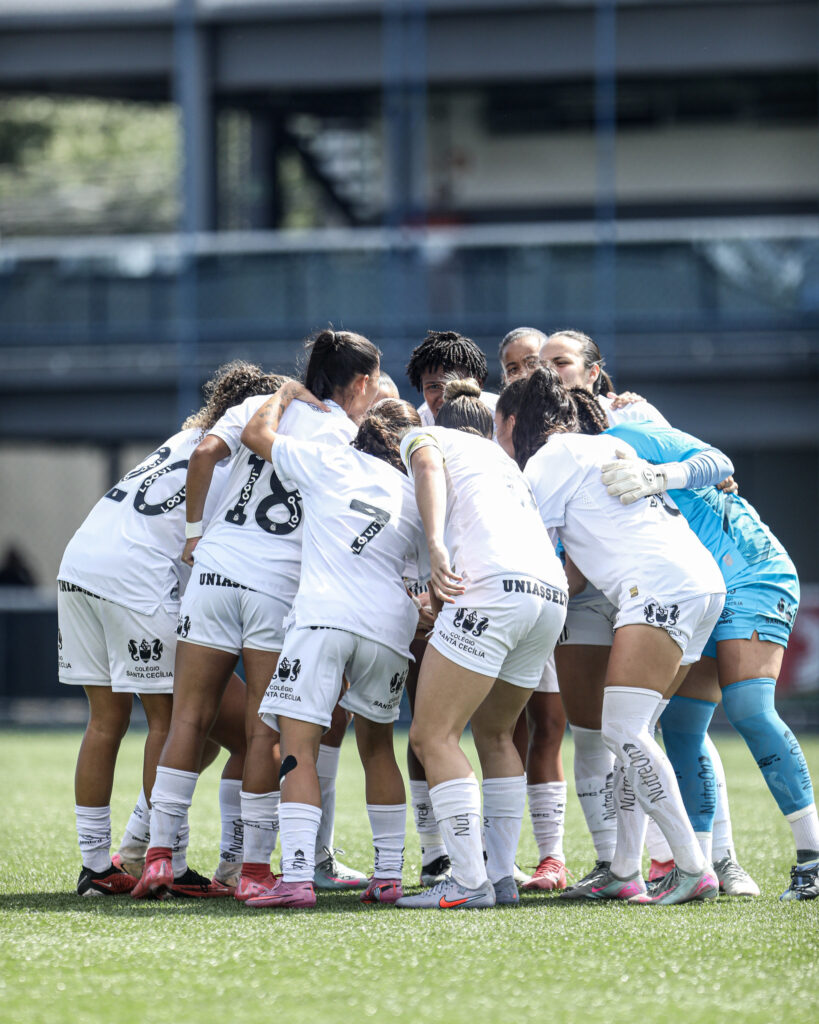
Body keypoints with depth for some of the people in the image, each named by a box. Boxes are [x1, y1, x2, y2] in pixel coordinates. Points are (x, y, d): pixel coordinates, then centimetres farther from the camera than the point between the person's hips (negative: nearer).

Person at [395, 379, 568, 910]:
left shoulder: (426, 436, 18)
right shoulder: (506, 462, 36)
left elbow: (428, 468, -5)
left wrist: (436, 547, -18)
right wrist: (438, 602, 39)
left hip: (493, 584, -7)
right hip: (553, 590, 7)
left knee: (433, 735, -5)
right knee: (494, 732, 22)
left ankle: (470, 881, -14)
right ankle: (502, 874, 16)